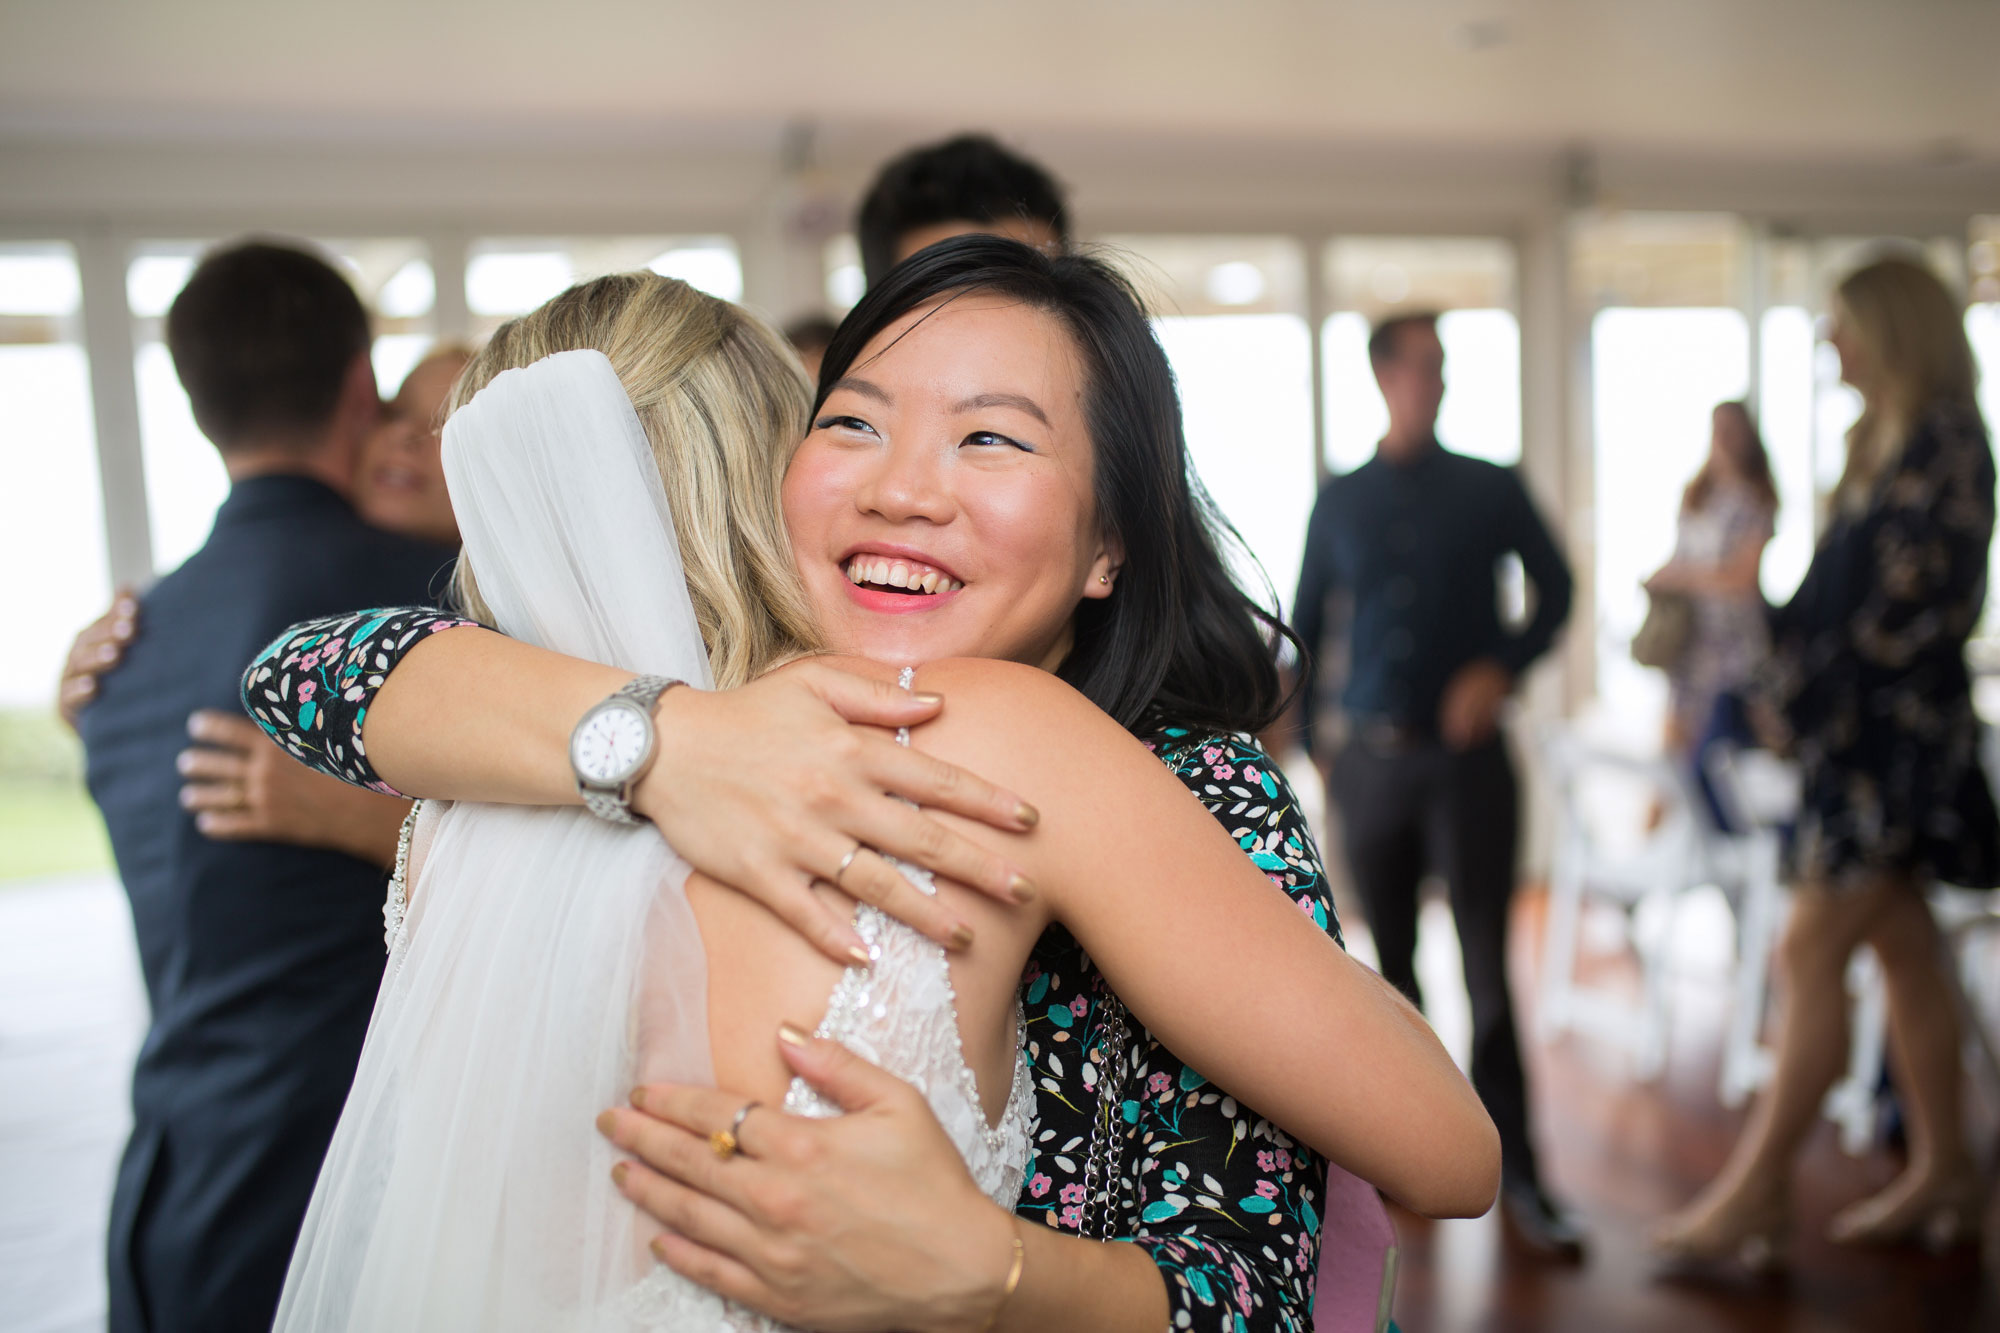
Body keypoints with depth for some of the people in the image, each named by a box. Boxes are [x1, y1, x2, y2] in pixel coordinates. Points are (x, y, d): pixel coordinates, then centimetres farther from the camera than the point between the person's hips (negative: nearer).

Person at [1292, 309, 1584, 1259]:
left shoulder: (1489, 489, 4)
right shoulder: (1341, 502, 8)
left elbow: (1556, 591, 10)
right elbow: (1308, 626, 13)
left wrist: (1502, 666, -7)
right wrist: (1310, 745, 9)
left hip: (1467, 753, -2)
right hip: (1372, 760, 2)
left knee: (1486, 969, -4)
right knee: (1394, 965, 10)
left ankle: (1516, 1173, 5)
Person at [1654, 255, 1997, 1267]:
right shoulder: (1881, 442, 15)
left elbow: (1919, 599, -19)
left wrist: (1813, 697, -14)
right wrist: (1787, 681, 6)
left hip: (1898, 729, -9)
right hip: (1857, 731, 9)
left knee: (1812, 948, -9)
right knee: (1902, 947, 12)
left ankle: (1756, 1188, -3)